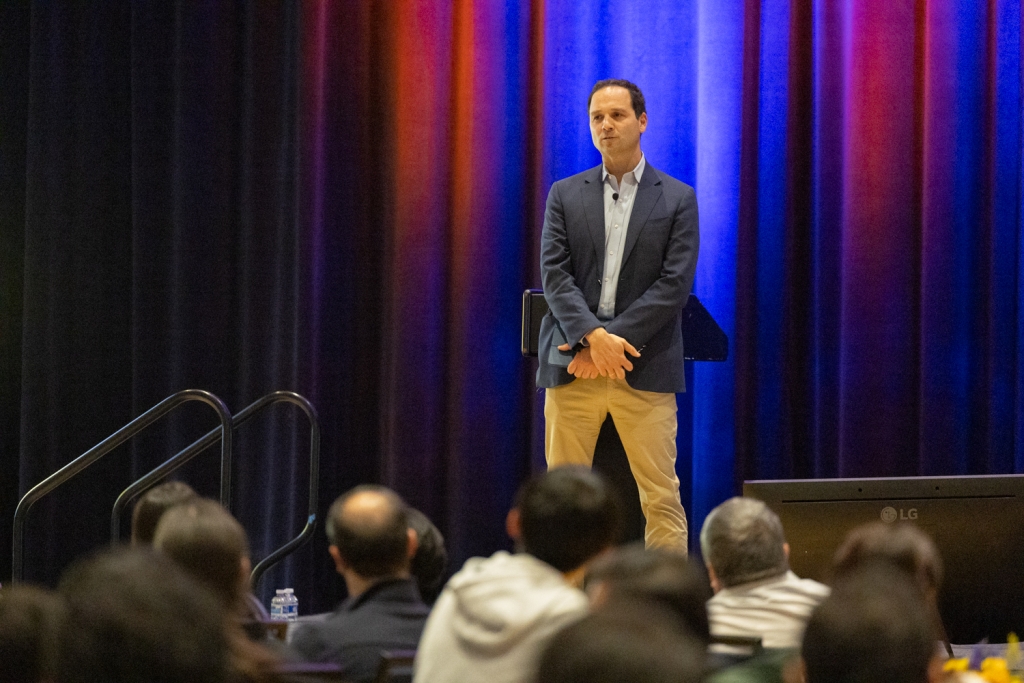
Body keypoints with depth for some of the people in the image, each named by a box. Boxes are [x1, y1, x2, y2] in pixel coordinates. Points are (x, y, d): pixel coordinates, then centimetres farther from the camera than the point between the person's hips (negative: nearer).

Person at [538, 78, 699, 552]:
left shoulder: (677, 199, 6)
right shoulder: (565, 195, 11)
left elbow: (675, 283, -3)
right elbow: (555, 276, 1)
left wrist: (615, 339, -13)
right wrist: (594, 337, -15)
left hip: (645, 370, -2)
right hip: (573, 368, 2)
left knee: (661, 499, -3)